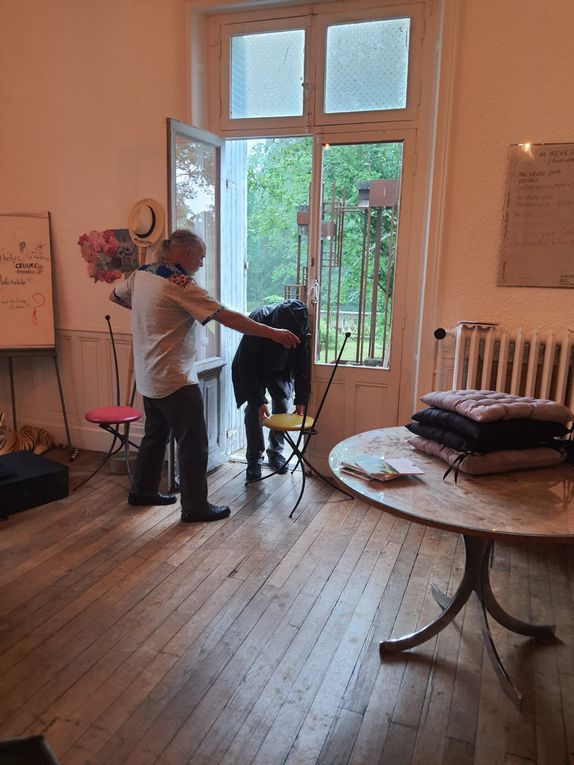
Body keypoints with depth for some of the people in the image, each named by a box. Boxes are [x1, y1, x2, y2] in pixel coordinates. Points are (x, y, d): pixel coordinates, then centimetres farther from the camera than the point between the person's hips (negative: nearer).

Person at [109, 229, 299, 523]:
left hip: (148, 377, 9)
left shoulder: (140, 274, 5)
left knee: (155, 434, 23)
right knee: (194, 444, 2)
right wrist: (273, 333, -19)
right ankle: (195, 506, 13)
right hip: (174, 380, -9)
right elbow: (227, 317, -22)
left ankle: (142, 491, 36)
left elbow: (115, 296, 24)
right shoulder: (181, 284, -19)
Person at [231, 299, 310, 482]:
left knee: (282, 407, -2)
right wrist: (259, 401, -35)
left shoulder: (302, 328, -28)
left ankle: (275, 452, 18)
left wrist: (301, 400, -21)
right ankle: (254, 459, 2)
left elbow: (303, 365, -17)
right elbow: (246, 365, -33)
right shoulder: (258, 320, -38)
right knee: (253, 410, -11)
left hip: (280, 371, 3)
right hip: (252, 370, -3)